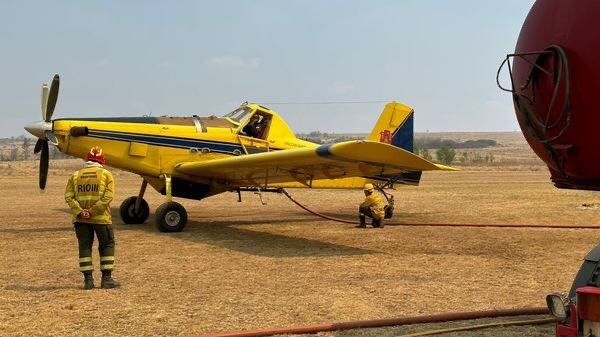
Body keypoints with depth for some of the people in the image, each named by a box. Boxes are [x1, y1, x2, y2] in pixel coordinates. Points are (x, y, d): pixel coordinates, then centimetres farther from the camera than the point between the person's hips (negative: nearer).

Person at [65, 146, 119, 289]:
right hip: (101, 218, -3)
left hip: (80, 219, 3)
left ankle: (88, 279, 8)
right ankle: (107, 278, 6)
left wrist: (79, 212, -10)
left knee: (84, 247, 10)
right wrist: (93, 212, -13)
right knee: (107, 245, 9)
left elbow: (69, 196, -3)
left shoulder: (75, 176, 9)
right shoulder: (106, 174, 1)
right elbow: (107, 197, -12)